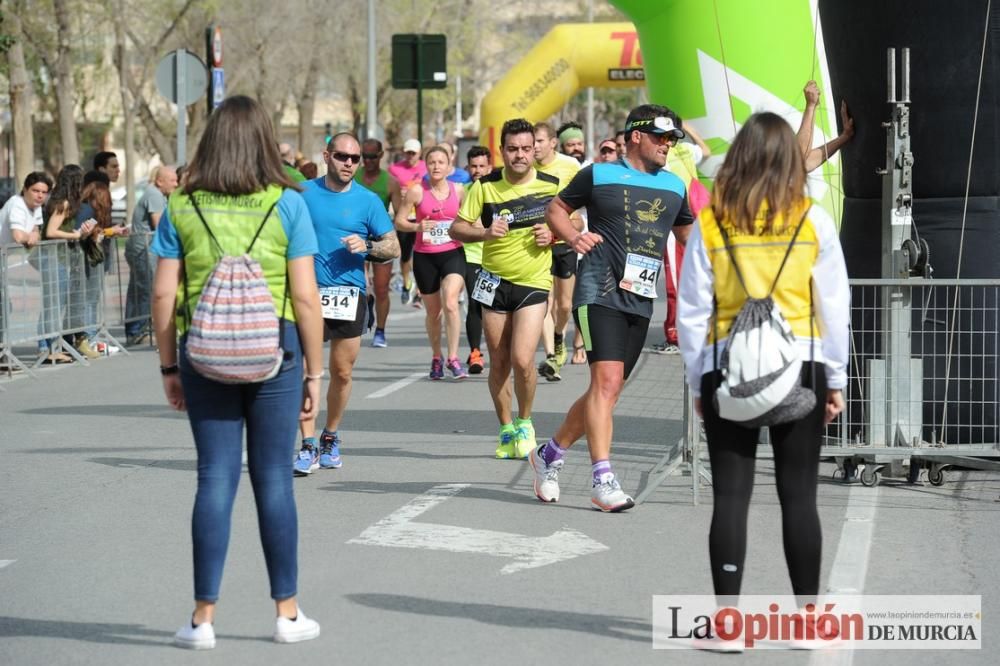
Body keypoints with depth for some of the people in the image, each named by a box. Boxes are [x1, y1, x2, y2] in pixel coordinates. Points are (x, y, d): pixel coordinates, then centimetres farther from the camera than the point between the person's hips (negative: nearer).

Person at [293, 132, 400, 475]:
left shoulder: (368, 200, 3)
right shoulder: (303, 193, 4)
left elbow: (394, 247, 4)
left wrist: (366, 246, -14)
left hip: (349, 294, 1)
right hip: (308, 292, -1)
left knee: (342, 373, 8)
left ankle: (330, 437, 28)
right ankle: (308, 447, -9)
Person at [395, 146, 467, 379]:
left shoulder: (459, 191, 4)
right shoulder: (417, 191, -3)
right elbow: (399, 221, -1)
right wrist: (417, 227, -20)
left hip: (453, 253, 0)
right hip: (424, 256, 0)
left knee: (450, 303, -21)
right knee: (433, 311, 9)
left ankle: (453, 358, -15)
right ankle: (436, 358, 30)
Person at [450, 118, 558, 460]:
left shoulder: (553, 185, -4)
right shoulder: (485, 186, -3)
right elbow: (456, 228, 0)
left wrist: (553, 234, -12)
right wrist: (484, 232, -20)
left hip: (534, 282, -2)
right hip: (495, 283, 2)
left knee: (522, 359, -15)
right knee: (498, 363, 7)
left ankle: (525, 423, 10)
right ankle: (506, 430, 24)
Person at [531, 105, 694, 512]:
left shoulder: (674, 186, 16)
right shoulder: (599, 175, 3)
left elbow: (687, 232, 30)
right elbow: (556, 208, 13)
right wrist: (572, 236, -6)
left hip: (641, 301, 6)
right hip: (599, 292, -6)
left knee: (607, 390, 8)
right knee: (607, 381, -18)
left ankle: (550, 454, 26)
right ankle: (602, 480, -19)